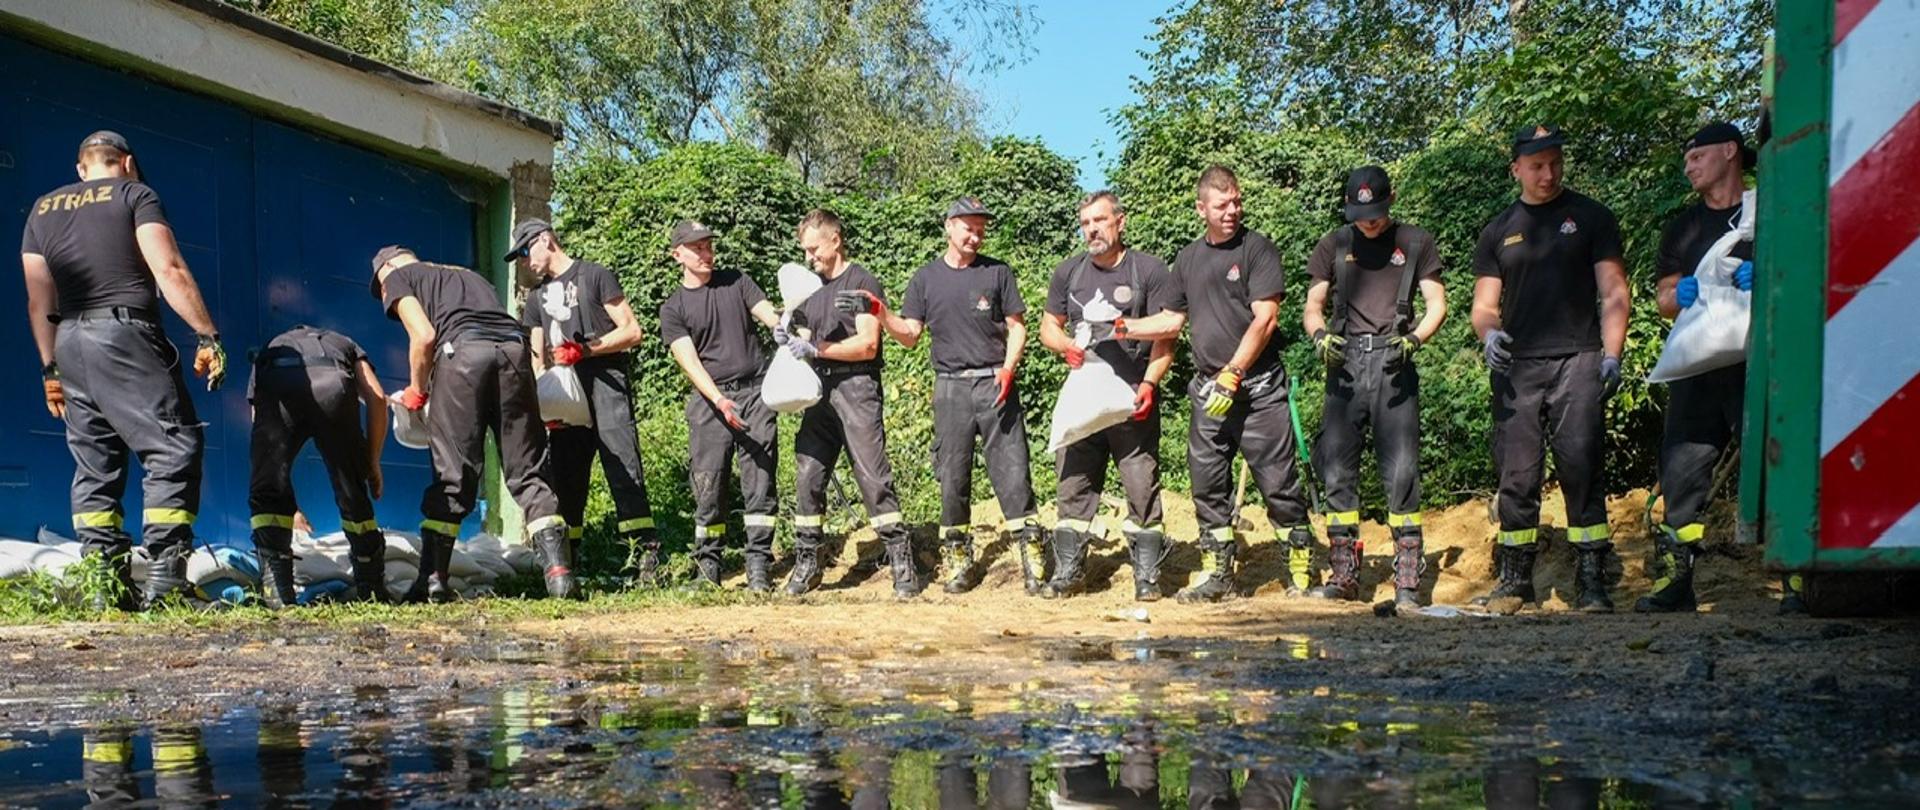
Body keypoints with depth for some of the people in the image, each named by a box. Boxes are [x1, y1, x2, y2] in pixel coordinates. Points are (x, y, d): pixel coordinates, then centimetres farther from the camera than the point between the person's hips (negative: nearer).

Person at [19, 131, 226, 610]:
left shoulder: (42, 209, 20)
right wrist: (209, 336, -10)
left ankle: (105, 583, 4)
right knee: (174, 451, -8)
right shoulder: (135, 194, 4)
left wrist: (50, 368, 20)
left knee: (95, 466, 9)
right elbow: (168, 270, -9)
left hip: (69, 342, 6)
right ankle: (165, 578, -18)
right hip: (124, 335, -6)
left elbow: (39, 300, 17)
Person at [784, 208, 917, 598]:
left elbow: (867, 345, -11)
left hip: (856, 387, -6)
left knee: (873, 476, -9)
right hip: (820, 388, 6)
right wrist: (789, 339, -2)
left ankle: (901, 562, -6)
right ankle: (806, 562, 11)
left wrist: (815, 348, -16)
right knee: (808, 475, 3)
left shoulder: (862, 283, -2)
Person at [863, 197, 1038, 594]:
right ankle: (957, 557, 12)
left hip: (995, 383, -1)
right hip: (950, 386, 1)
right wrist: (881, 315, -11)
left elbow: (1016, 327, 7)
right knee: (952, 475, 4)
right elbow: (909, 335, 7)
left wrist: (1008, 369, -9)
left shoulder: (997, 272, 6)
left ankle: (1030, 548, -1)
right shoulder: (926, 278, 9)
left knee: (1012, 468, -5)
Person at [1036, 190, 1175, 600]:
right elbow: (1048, 326, 20)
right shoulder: (1069, 272, 13)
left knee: (1141, 485, -3)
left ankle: (1147, 575, 5)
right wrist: (1065, 345, -3)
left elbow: (1165, 337, -3)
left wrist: (1149, 384, -16)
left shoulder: (1150, 270, 0)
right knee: (1073, 485, 6)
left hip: (1132, 398, -4)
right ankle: (1067, 571, 14)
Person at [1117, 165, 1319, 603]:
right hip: (1208, 392, 6)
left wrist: (1232, 375, -16)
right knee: (1208, 486, 9)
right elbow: (1172, 320, 20)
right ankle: (1217, 573, 19)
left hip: (1258, 390, -6)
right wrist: (1125, 328, 6)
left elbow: (1264, 319, -11)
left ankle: (1300, 571, 6)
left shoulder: (1257, 247, -3)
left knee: (1279, 482, -4)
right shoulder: (1188, 258, 14)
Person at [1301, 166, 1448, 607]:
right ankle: (1343, 575, 7)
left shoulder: (1416, 243, 10)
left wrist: (1413, 340, -13)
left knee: (1401, 472, -8)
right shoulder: (1334, 245, 15)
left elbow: (1437, 304, 7)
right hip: (1345, 364, 2)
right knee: (1337, 471, -1)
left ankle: (1408, 580, -3)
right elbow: (1312, 307, 14)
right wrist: (1320, 336, -9)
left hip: (1393, 367, -2)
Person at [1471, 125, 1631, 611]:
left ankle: (1592, 581, -6)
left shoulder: (1590, 218, 10)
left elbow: (1613, 292, 5)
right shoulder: (1499, 231, 16)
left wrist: (1612, 355, -7)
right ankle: (1514, 580, 11)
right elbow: (1484, 304, 15)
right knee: (1516, 475, 3)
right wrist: (1488, 333, -8)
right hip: (1516, 366, 3)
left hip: (1577, 360, -2)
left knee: (1582, 471, -9)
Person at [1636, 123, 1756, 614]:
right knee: (1681, 472, -1)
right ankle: (1674, 582, 4)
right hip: (1698, 366, 4)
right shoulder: (1682, 229, 21)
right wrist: (1680, 295, -5)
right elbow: (1663, 300, 19)